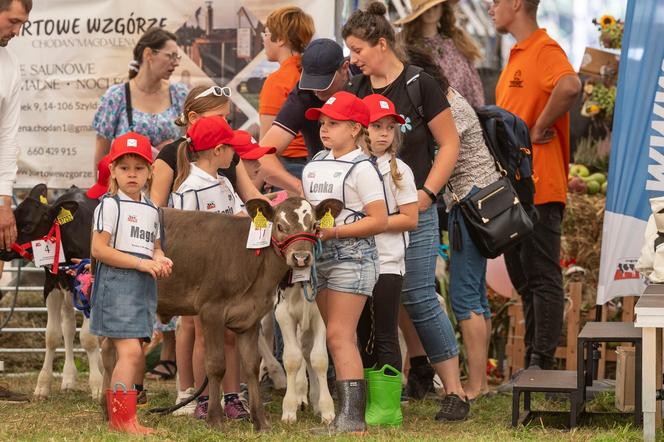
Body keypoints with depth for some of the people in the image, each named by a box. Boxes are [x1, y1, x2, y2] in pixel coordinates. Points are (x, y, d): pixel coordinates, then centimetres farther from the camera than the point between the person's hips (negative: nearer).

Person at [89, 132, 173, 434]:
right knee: (130, 351, -17)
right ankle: (124, 419, -16)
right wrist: (142, 263, -17)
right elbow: (99, 249, -13)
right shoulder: (110, 205, -7)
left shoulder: (151, 210, 16)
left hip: (144, 288, 8)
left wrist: (161, 260, 0)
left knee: (134, 357, 9)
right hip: (116, 284, -8)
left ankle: (118, 417, 16)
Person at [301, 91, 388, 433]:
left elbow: (379, 220, -14)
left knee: (340, 336, -13)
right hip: (320, 255, 8)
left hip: (352, 254, -8)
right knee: (340, 339, 9)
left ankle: (352, 417, -15)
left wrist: (333, 231, -18)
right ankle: (345, 410, 12)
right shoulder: (315, 164, 13)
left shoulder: (360, 168, -10)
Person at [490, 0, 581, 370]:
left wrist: (539, 129, -23)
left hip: (538, 188, -10)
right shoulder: (518, 55, 19)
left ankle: (543, 364, -8)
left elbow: (570, 86, -34)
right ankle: (532, 362, 18)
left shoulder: (545, 49, -13)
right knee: (524, 280, 13)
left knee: (543, 277, -8)